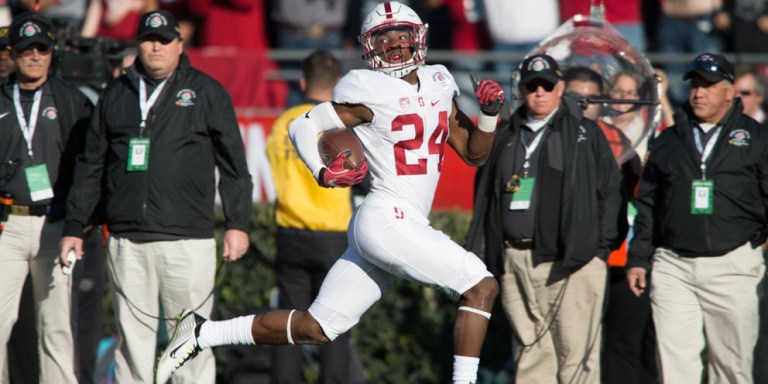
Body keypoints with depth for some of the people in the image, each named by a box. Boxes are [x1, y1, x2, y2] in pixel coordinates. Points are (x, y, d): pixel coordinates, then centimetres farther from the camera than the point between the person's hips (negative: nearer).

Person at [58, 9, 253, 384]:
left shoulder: (206, 93, 7)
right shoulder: (115, 94, 15)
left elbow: (233, 164, 6)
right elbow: (90, 166, 19)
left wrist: (237, 224, 0)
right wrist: (74, 226, 15)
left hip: (188, 240, -3)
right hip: (126, 241, 3)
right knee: (131, 338, 4)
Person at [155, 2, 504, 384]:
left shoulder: (438, 85, 15)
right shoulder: (371, 92, -6)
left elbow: (474, 153, 20)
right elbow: (303, 126, -2)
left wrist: (490, 114, 2)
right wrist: (323, 173, -17)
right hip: (387, 220, -8)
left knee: (316, 328, 9)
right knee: (481, 287, -13)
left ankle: (201, 333, 15)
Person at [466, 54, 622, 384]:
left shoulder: (586, 134, 7)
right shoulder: (505, 139, 19)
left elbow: (610, 191, 4)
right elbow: (484, 198, 20)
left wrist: (602, 246, -4)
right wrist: (479, 252, 11)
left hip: (570, 261, -4)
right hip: (514, 261, 4)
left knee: (575, 351, -8)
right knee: (530, 350, 4)